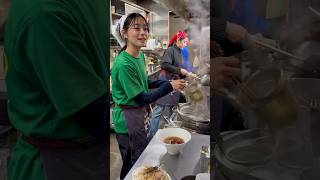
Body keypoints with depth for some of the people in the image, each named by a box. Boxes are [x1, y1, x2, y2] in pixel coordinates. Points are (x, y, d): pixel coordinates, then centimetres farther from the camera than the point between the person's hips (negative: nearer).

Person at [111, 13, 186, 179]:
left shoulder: (140, 55, 1)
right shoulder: (124, 64, -27)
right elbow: (141, 99, -24)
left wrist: (167, 82, -2)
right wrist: (169, 86, -21)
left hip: (141, 113, 9)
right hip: (129, 118, -9)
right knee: (133, 165, 11)